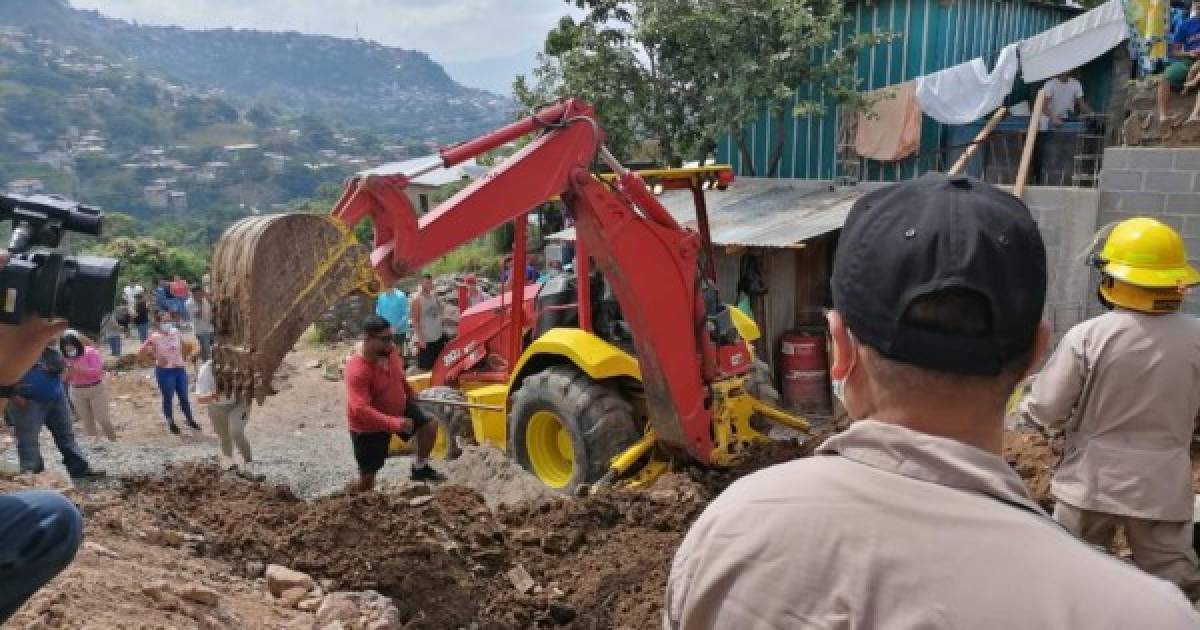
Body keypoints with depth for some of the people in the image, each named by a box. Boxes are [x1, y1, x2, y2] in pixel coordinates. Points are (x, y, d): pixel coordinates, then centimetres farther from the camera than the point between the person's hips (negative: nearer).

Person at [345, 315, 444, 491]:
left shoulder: (388, 349, -15)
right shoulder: (357, 370, -37)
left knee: (430, 426, 6)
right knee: (368, 474, 0)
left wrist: (409, 391, 23)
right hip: (369, 425, -7)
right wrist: (394, 423, -51)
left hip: (398, 406, 7)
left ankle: (420, 468, 28)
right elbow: (360, 409, -44)